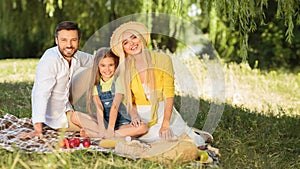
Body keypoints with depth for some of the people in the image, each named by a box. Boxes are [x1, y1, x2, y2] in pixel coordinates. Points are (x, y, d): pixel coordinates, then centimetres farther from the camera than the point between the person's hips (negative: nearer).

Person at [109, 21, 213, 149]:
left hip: (164, 113, -3)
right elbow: (129, 101, 9)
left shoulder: (163, 59, -7)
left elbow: (169, 95, -10)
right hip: (143, 118, 3)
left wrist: (165, 125, -20)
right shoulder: (125, 70, 2)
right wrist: (135, 116, -12)